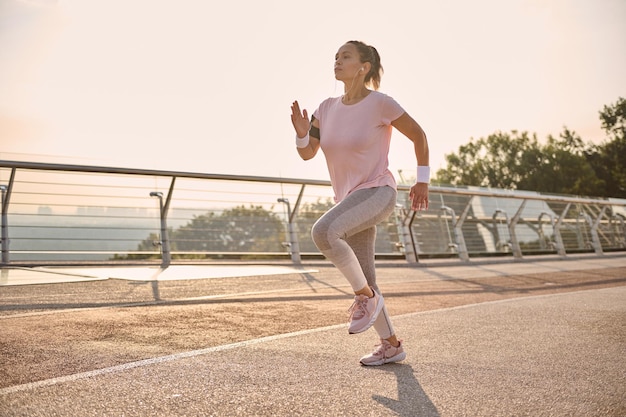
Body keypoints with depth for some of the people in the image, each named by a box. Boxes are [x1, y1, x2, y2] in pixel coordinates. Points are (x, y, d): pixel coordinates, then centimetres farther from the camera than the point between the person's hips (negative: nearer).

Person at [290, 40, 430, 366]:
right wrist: (302, 132, -15)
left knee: (323, 231, -32)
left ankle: (366, 295, -11)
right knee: (363, 283, 8)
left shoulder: (380, 103, -11)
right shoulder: (327, 108, 5)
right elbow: (307, 153, 6)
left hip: (377, 192, -6)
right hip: (348, 199, 7)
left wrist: (422, 181, 4)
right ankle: (391, 345, 25)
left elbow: (418, 136, 0)